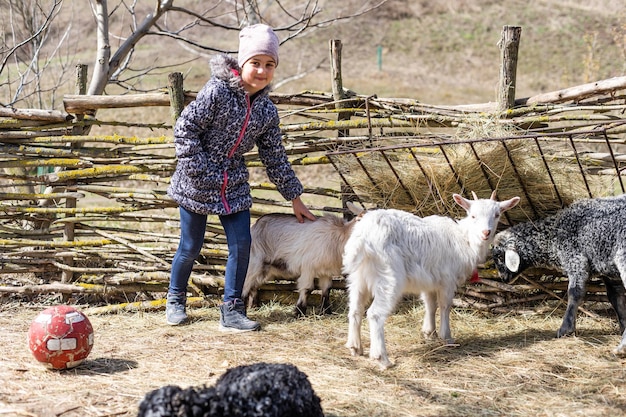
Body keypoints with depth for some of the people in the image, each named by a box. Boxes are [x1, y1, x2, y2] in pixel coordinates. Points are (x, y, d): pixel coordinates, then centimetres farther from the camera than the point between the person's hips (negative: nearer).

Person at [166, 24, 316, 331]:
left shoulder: (267, 111, 1)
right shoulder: (217, 92, -17)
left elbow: (275, 157, 10)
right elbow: (184, 129, -16)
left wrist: (295, 198, 13)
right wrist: (200, 172, -18)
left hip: (234, 185, 5)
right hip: (197, 183, -5)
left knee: (242, 244, -1)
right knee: (191, 247, 3)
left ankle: (231, 311, 9)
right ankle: (175, 301, 27)